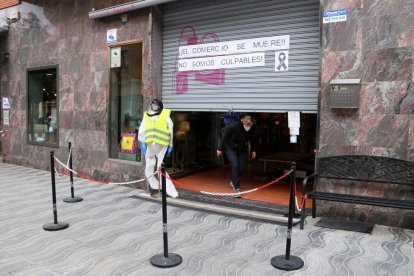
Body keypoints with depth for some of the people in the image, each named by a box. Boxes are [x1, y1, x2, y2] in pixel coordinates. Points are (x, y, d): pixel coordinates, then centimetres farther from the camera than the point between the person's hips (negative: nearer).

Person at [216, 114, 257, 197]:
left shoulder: (251, 130, -13)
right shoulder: (233, 126, -27)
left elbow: (252, 140, 7)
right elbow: (224, 136, -18)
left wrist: (253, 150, 11)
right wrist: (220, 149, -14)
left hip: (242, 150, 5)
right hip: (230, 148, -5)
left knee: (240, 167, 3)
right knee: (235, 166, -17)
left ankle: (233, 182, 32)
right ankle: (237, 188, -13)